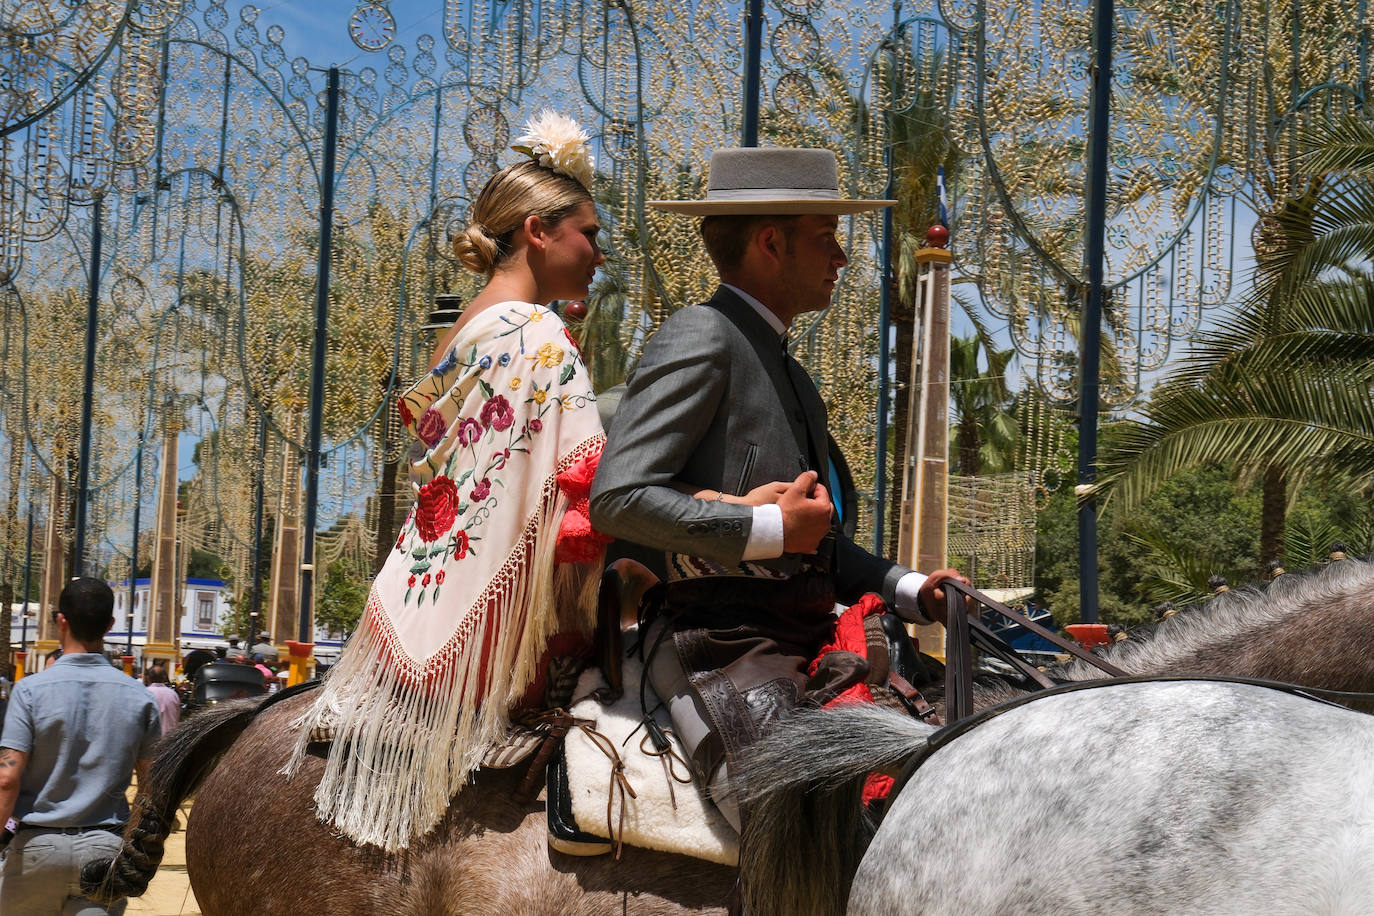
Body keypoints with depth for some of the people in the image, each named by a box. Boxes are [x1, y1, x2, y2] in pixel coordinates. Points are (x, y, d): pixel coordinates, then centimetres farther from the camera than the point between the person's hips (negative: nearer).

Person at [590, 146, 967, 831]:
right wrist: (770, 528, -16)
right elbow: (618, 497, -17)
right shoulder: (700, 338, -6)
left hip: (809, 653, 9)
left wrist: (910, 592, 13)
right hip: (722, 658, -9)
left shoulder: (789, 373, 25)